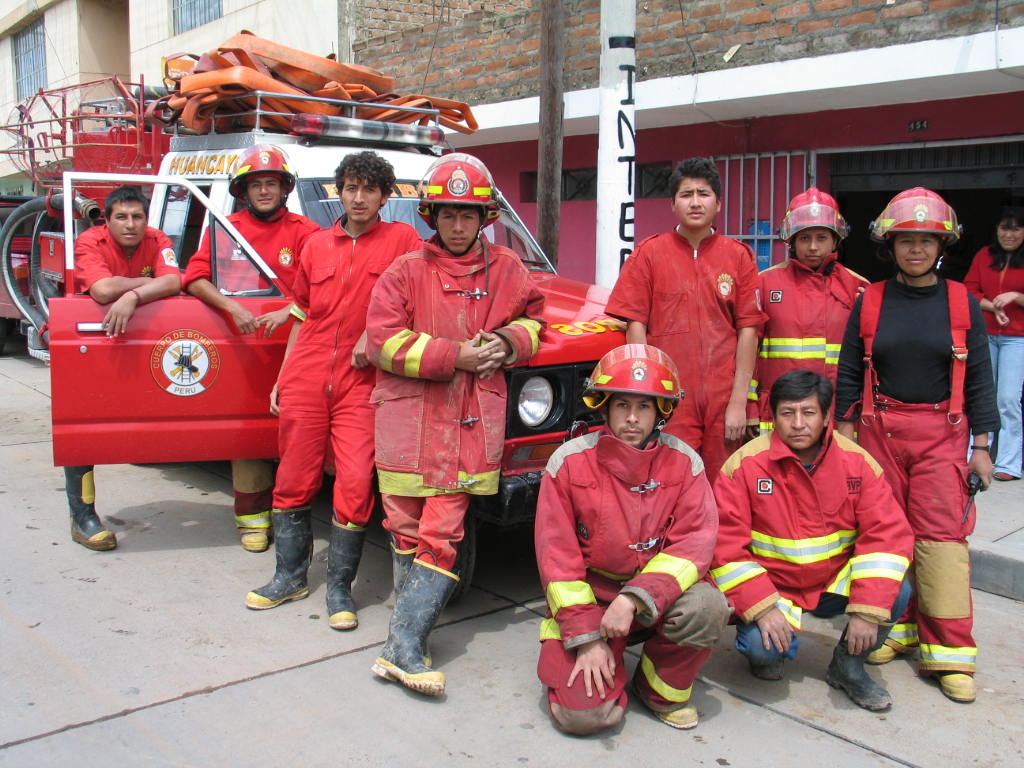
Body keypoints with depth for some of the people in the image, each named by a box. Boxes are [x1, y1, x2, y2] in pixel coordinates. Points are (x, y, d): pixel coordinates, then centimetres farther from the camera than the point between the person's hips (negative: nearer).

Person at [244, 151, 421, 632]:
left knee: (356, 484, -6)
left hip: (361, 383, -3)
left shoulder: (401, 240, 1)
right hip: (305, 380, 4)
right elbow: (303, 317, 17)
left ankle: (339, 588, 10)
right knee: (294, 479, 10)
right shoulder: (316, 245, 12)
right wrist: (281, 379, 15)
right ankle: (291, 577, 26)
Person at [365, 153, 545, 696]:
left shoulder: (506, 269, 10)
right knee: (406, 528, 8)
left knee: (442, 532, -7)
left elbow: (531, 321, 20)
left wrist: (508, 341, -4)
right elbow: (384, 341, -4)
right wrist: (454, 356, -13)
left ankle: (403, 647, -5)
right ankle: (413, 620, 24)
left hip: (472, 421, 0)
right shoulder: (406, 272, 4)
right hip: (408, 414, 0)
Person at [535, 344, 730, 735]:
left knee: (707, 606, -30)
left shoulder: (683, 462, -5)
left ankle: (661, 688, 0)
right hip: (587, 599, -1)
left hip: (656, 597, 2)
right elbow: (557, 555, -8)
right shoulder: (569, 461, -9)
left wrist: (634, 599, -28)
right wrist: (586, 637, -14)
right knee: (582, 714, -20)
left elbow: (694, 543, -14)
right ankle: (610, 666, 17)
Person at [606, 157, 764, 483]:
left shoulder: (739, 257, 7)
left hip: (723, 402, 2)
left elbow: (748, 331, 3)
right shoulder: (649, 253, 5)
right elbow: (635, 326, 1)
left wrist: (739, 402, -4)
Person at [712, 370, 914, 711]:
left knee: (896, 592, -22)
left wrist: (868, 611, -22)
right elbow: (726, 544, -16)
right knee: (765, 645, -29)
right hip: (770, 585, -3)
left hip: (834, 582, 3)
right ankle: (764, 655, 12)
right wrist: (761, 607, -26)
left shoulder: (857, 462, -7)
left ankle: (848, 667, 5)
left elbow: (887, 533, -12)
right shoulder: (744, 465, -14)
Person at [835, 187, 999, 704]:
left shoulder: (962, 303, 3)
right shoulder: (869, 302, 4)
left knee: (942, 534, -5)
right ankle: (896, 626, 21)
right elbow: (849, 374, 6)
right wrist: (845, 434, 2)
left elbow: (978, 379, 5)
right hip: (880, 429, 1)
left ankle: (949, 651, 3)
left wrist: (981, 446, 3)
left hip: (943, 433, -1)